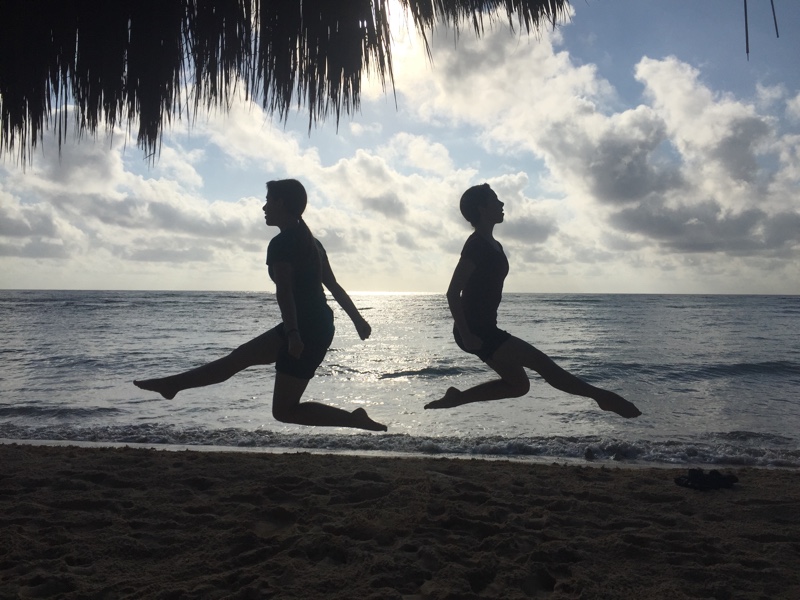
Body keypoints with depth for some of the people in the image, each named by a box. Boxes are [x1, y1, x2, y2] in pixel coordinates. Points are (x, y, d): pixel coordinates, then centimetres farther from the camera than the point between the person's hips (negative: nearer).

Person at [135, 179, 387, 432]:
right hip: (318, 325, 10)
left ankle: (356, 420, -5)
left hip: (305, 329, -10)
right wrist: (358, 319, 21)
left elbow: (284, 292, -26)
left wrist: (293, 333, -35)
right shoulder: (309, 241, 14)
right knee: (239, 357, 17)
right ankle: (173, 383, 29)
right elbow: (334, 286, 18)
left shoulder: (281, 243, -13)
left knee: (284, 410, -2)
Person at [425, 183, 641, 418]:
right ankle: (602, 396, -3)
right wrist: (466, 335, -20)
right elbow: (453, 293, -20)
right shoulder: (477, 245, -15)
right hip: (475, 330, -10)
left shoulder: (493, 246, 14)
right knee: (539, 361, -9)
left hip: (484, 328, 10)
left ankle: (454, 399, 15)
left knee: (518, 384, 14)